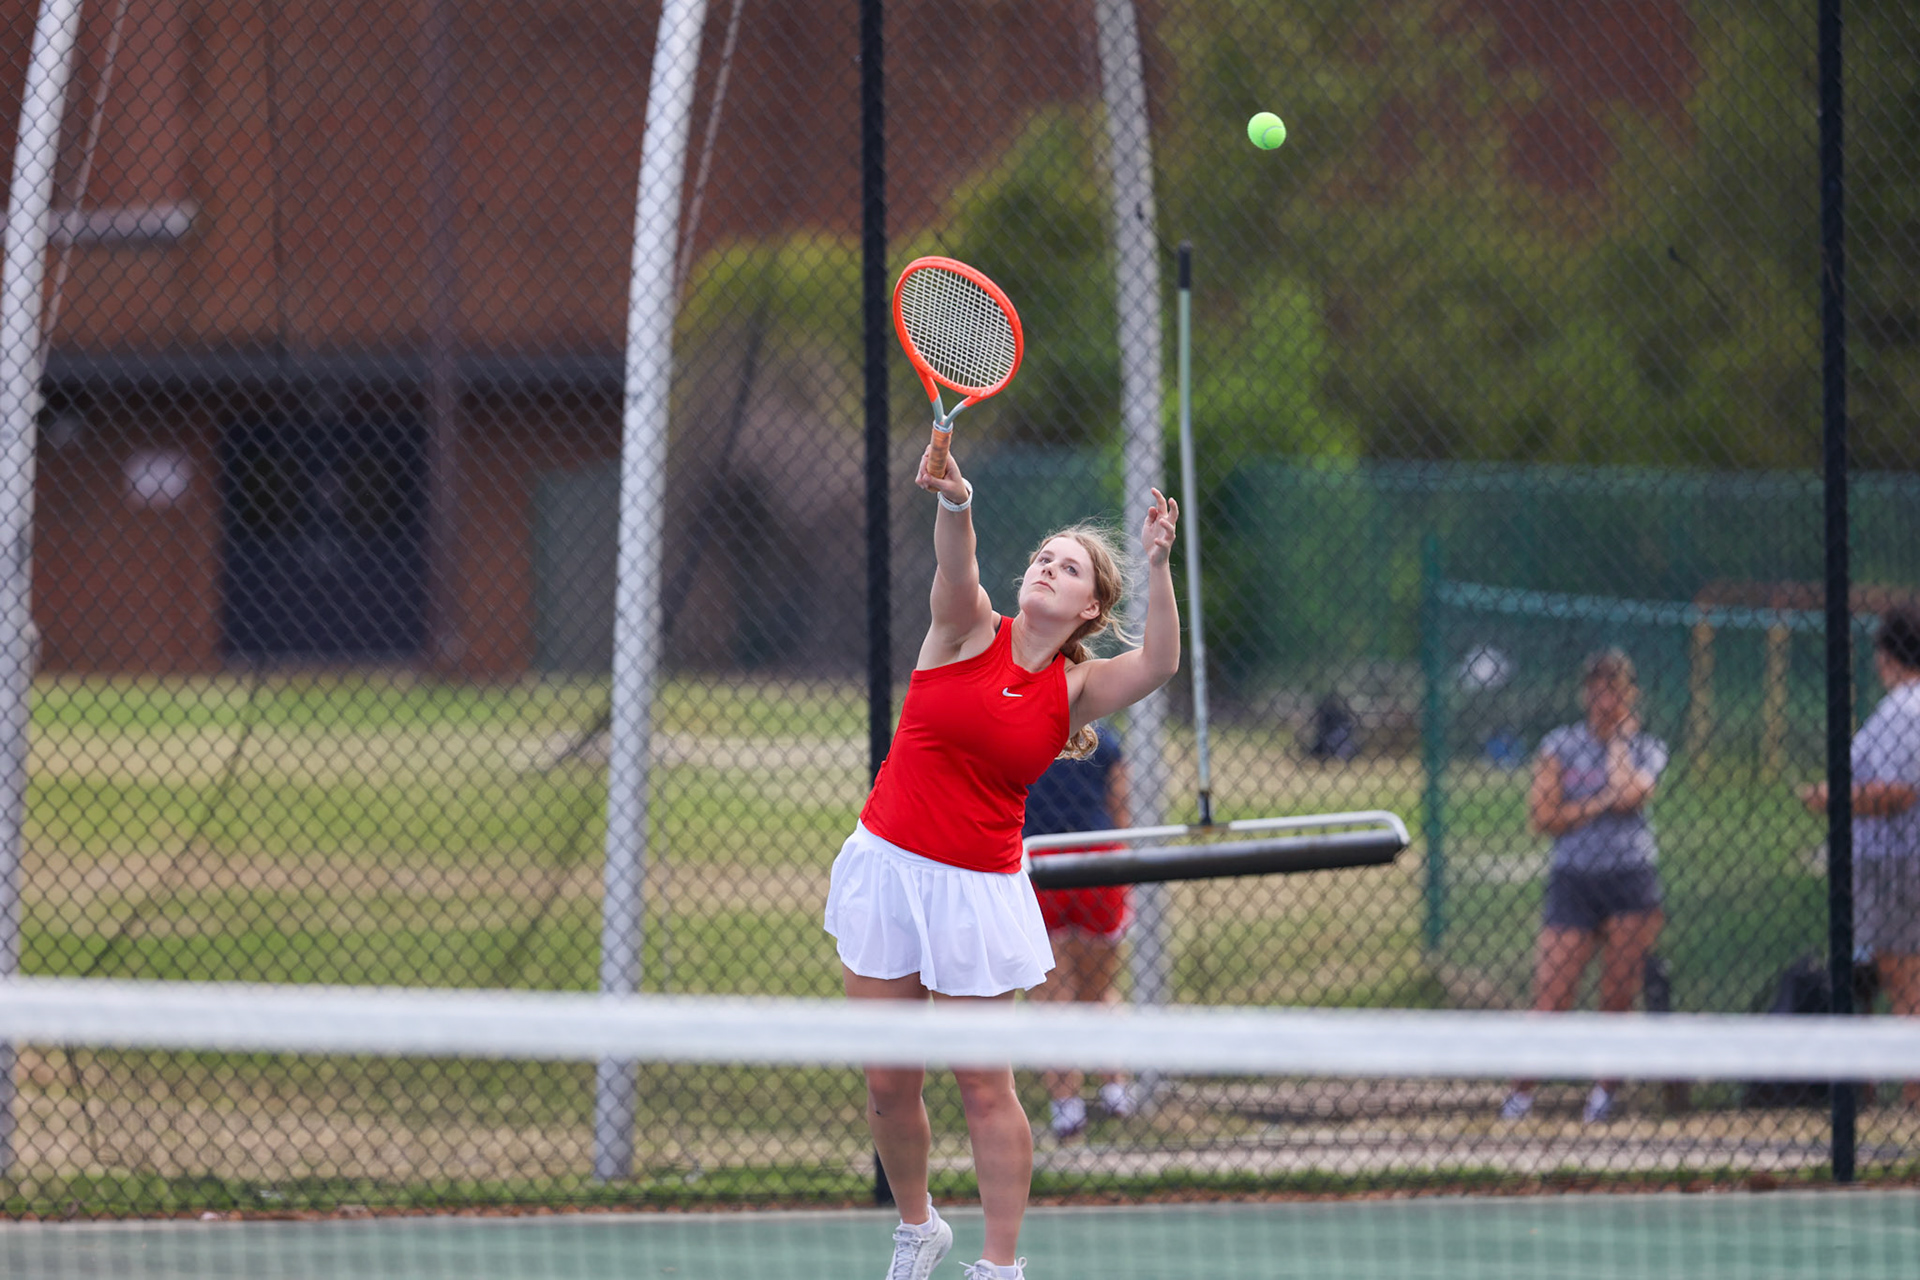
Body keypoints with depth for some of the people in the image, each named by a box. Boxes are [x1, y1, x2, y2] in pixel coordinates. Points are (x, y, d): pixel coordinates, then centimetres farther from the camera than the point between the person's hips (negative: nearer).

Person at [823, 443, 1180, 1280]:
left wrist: (1157, 568, -34)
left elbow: (1158, 664, -19)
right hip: (887, 866, 1)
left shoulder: (1078, 689, 0)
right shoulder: (967, 630, 0)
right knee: (889, 1082, 6)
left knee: (984, 1088, -1)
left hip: (977, 890, -1)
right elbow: (956, 566, -22)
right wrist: (954, 500, -44)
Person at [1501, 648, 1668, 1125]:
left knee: (1618, 999, -1)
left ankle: (1606, 1090, 15)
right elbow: (1542, 816, -3)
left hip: (1630, 880, 1)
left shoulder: (1647, 750, 8)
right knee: (1549, 1000, -7)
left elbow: (1628, 792, -13)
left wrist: (1618, 737, -1)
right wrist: (1602, 805, -8)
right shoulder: (1559, 746, 7)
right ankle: (1521, 1092, 5)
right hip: (1572, 881, -1)